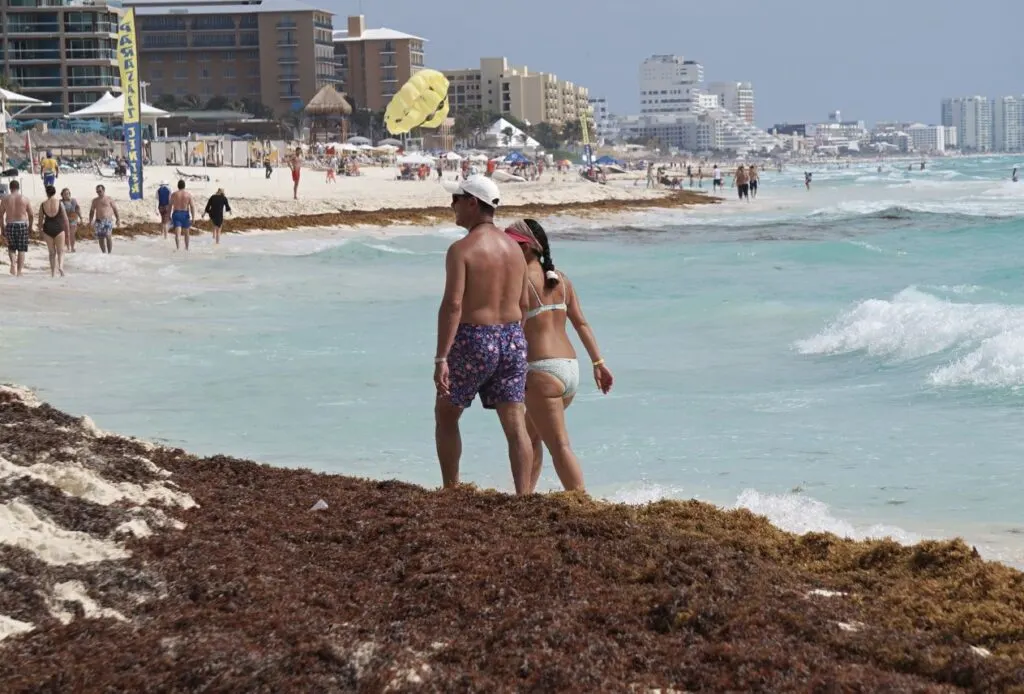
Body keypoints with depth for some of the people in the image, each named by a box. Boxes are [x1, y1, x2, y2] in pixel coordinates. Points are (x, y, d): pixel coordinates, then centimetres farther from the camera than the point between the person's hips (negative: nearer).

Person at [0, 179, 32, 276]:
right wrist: (30, 227, 13)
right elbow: (31, 215, 1)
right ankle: (19, 271, 3)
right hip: (22, 225, -1)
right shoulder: (25, 199, 0)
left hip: (10, 225, 1)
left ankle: (13, 262, -9)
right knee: (21, 249, 7)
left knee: (11, 248, 18)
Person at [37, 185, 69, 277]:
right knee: (60, 251, 6)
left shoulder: (43, 204, 0)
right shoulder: (60, 203, -5)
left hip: (47, 229, 2)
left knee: (52, 252, 13)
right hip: (59, 228, -2)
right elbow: (65, 218, -3)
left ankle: (53, 273, 13)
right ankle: (60, 266, -21)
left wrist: (41, 232, 16)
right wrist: (67, 230, 8)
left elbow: (40, 220, 5)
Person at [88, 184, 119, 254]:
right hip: (98, 221, 4)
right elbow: (92, 211, 20)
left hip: (108, 220, -4)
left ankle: (110, 252, -12)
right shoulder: (95, 200, 15)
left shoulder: (109, 199, 4)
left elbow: (115, 209, 4)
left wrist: (118, 219, -4)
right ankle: (104, 253, 11)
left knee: (108, 236, -17)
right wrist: (90, 220, 10)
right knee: (100, 238, 2)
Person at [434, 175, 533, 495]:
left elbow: (452, 305, -20)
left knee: (446, 415, 15)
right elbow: (523, 303, 13)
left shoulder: (461, 249, -13)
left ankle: (451, 491, 18)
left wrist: (440, 359, -21)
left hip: (473, 341, -5)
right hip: (512, 340, 5)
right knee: (515, 424, 2)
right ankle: (523, 496, -4)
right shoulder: (514, 247, 9)